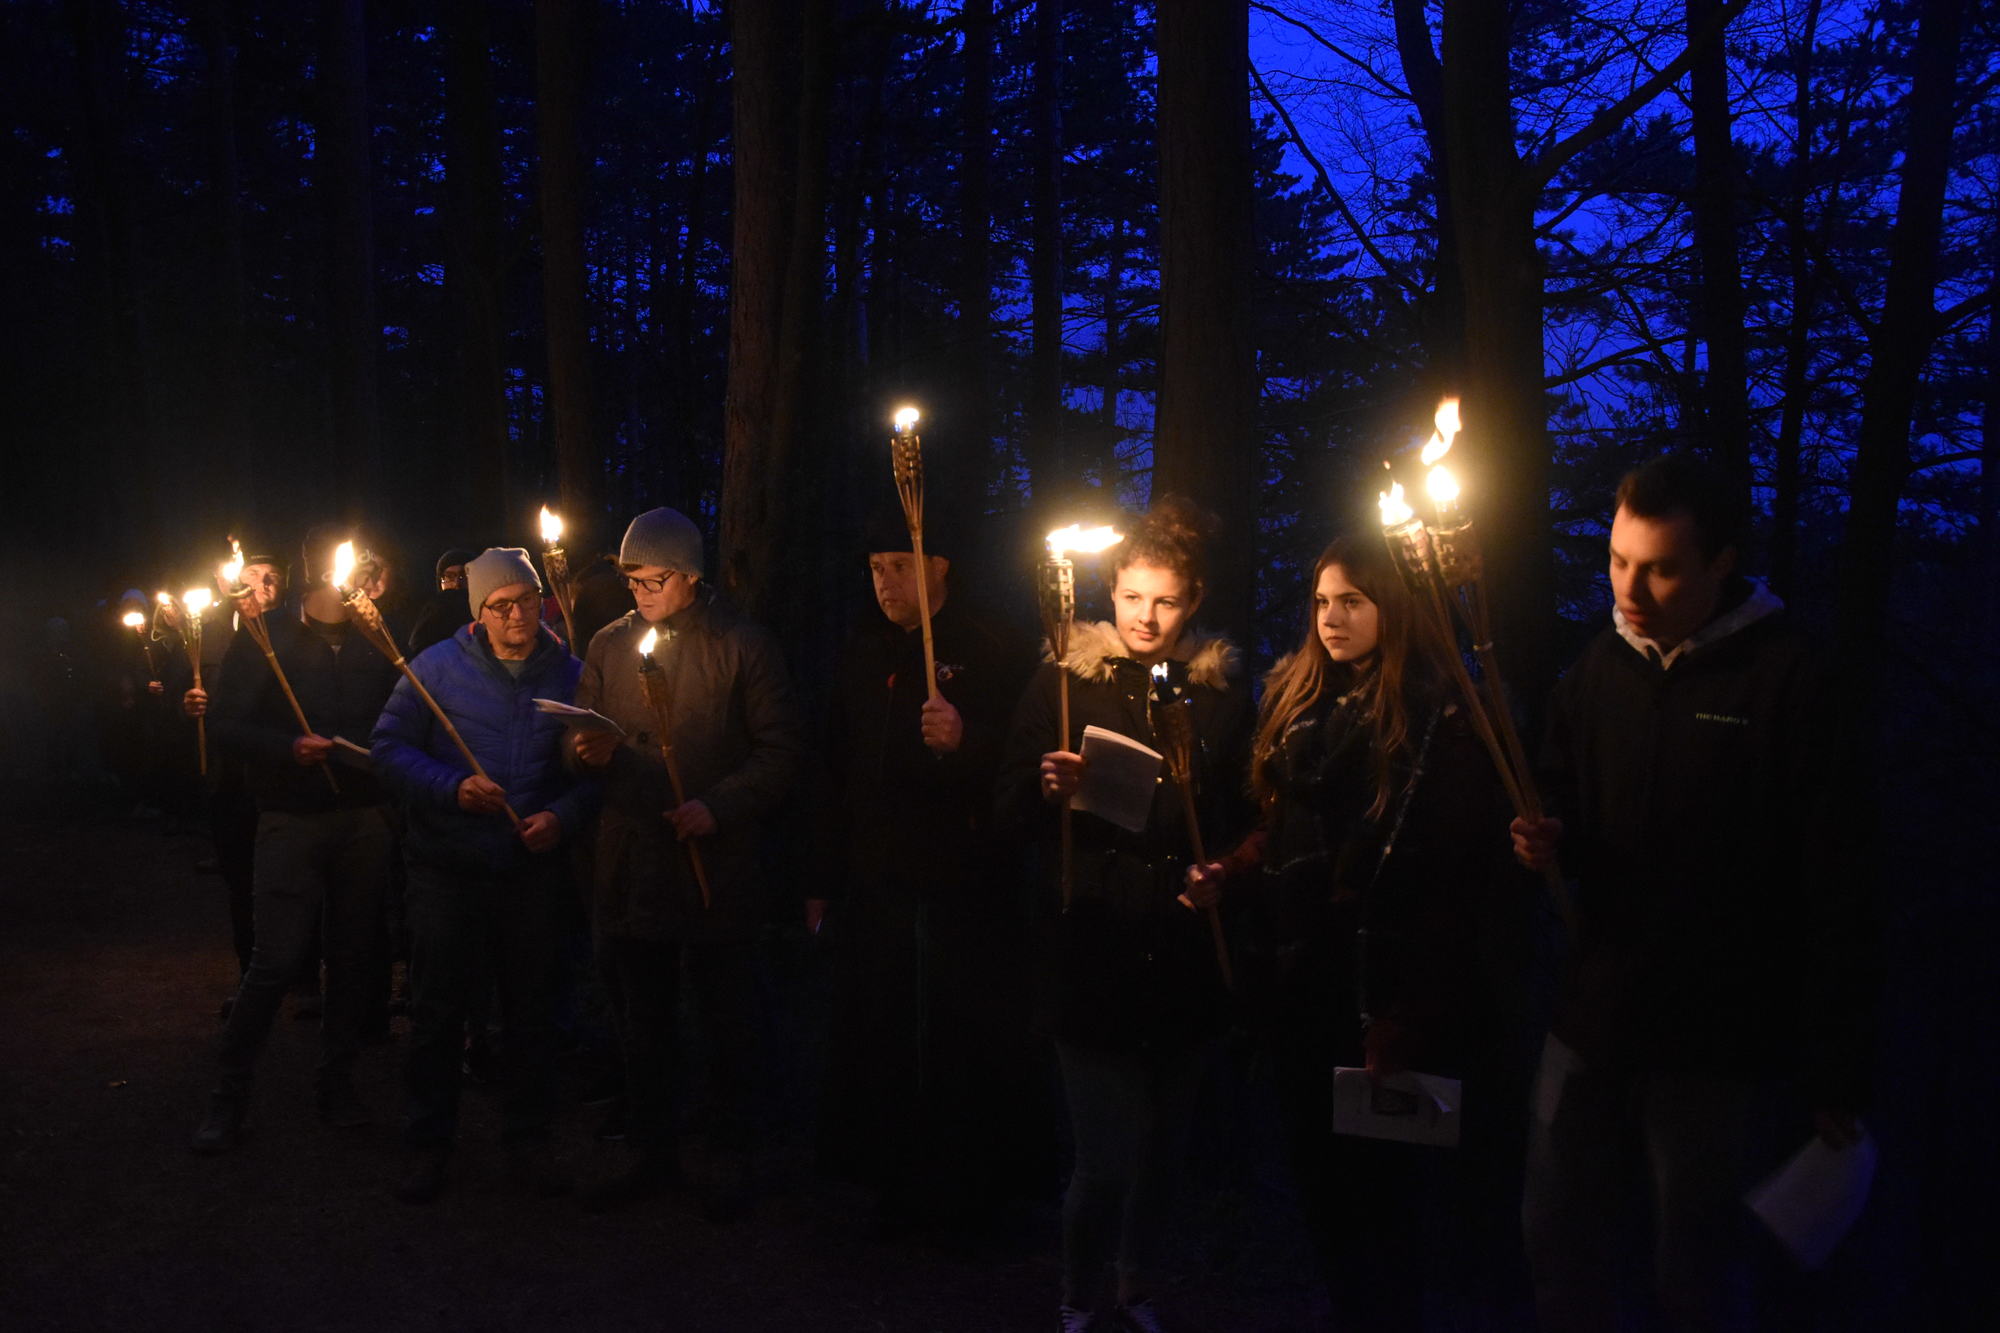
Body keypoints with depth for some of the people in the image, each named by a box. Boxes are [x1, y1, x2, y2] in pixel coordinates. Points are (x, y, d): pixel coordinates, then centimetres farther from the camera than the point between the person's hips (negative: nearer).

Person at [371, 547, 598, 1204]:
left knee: (531, 1009, 10)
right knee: (437, 1009, 6)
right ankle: (428, 1144, 21)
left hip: (534, 870, 2)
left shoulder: (570, 675, 3)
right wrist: (453, 788, -17)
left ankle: (528, 1141, 24)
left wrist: (563, 816, -12)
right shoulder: (438, 666, -2)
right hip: (447, 871, -1)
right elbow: (390, 748, -3)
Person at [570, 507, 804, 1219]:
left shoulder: (744, 646, -2)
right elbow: (583, 741, 16)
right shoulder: (610, 644, 10)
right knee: (640, 1019, 13)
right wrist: (588, 750, -8)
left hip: (717, 863, -4)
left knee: (726, 1021, 6)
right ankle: (649, 1151, 28)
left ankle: (728, 1158, 21)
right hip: (630, 862, 4)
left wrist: (717, 805, -16)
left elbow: (781, 752, -5)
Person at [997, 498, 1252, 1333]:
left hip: (1184, 956, 3)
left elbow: (1242, 818, 14)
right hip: (1091, 954, -3)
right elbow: (1014, 809, -1)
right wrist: (1049, 790, -22)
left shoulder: (1222, 691, 6)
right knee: (1109, 1155, -6)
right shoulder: (1064, 681, -1)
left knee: (1163, 1140, 15)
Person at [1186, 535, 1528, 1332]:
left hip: (1381, 993, -6)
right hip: (1299, 988, 6)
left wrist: (1408, 1023, -17)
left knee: (1383, 1183, 6)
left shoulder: (1437, 717, -11)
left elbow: (1452, 881, -14)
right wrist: (1231, 873, -3)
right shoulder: (1296, 699, 8)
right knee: (1319, 1173, 15)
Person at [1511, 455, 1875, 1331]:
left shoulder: (1788, 679, -12)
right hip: (1593, 1021, 5)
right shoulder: (1596, 669, 5)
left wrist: (1835, 1071, -11)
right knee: (1558, 1245, 15)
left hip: (1719, 1041, -5)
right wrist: (1545, 842, -6)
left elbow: (1835, 889, -12)